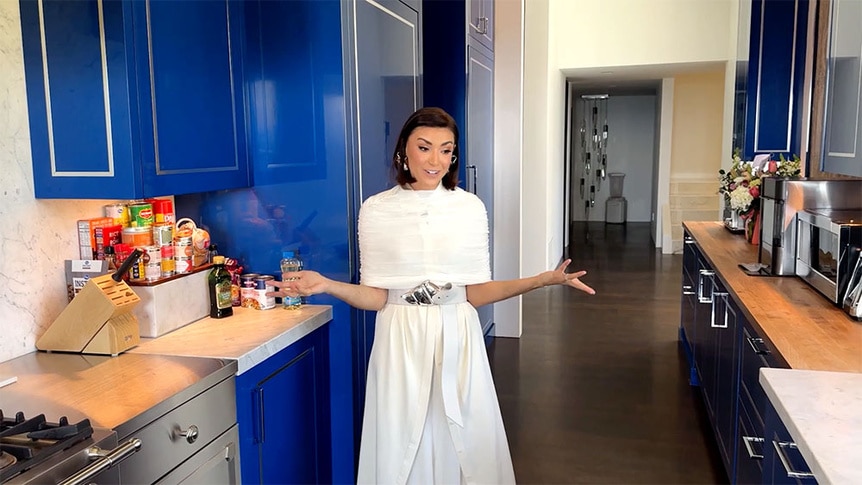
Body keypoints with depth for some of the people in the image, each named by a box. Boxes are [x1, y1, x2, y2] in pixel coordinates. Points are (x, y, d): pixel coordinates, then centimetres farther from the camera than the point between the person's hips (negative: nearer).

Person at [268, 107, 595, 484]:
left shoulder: (471, 208, 0)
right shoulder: (375, 210, -4)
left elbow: (476, 293, -1)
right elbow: (375, 297, -4)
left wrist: (542, 280, -11)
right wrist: (326, 285, -21)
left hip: (457, 339, 1)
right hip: (402, 342, -1)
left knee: (463, 445, 10)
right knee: (401, 448, 9)